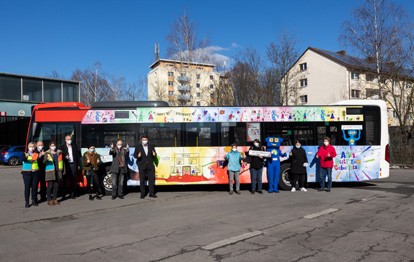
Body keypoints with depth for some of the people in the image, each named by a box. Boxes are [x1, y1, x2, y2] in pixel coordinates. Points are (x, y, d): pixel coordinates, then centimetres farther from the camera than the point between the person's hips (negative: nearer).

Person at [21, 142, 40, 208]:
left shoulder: (36, 154, 6)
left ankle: (34, 201, 17)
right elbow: (23, 159, -19)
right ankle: (27, 202, 2)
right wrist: (26, 156, -41)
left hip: (35, 172, 2)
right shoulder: (26, 154, 2)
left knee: (34, 187, 5)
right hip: (27, 172, -2)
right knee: (27, 187, -3)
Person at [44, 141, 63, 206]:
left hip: (57, 171, 4)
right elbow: (44, 161, -11)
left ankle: (55, 199, 17)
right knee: (50, 186, -6)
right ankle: (49, 200, 2)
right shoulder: (47, 153, 1)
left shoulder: (59, 152, 14)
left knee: (56, 186, 7)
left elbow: (61, 161, 18)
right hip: (50, 171, -4)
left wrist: (62, 170, 13)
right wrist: (46, 159, -34)